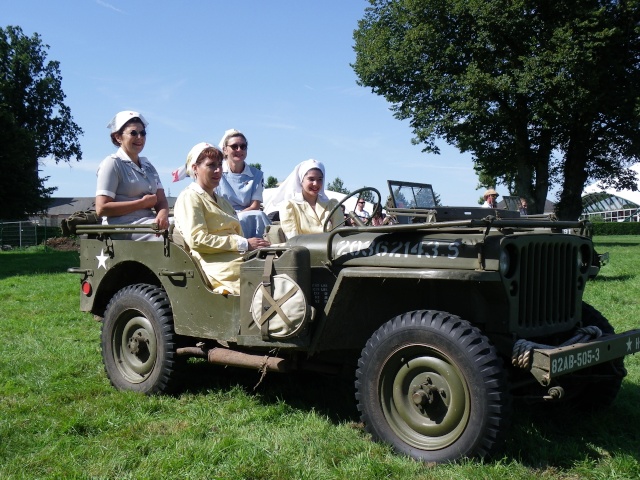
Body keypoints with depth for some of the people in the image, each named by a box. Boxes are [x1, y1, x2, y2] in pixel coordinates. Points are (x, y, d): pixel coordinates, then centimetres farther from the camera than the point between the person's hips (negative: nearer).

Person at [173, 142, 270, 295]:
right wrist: (244, 244, -15)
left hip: (238, 258, 8)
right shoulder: (189, 198, 2)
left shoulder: (221, 201, 28)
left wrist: (251, 245, -4)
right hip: (216, 266, -8)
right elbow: (196, 239, -12)